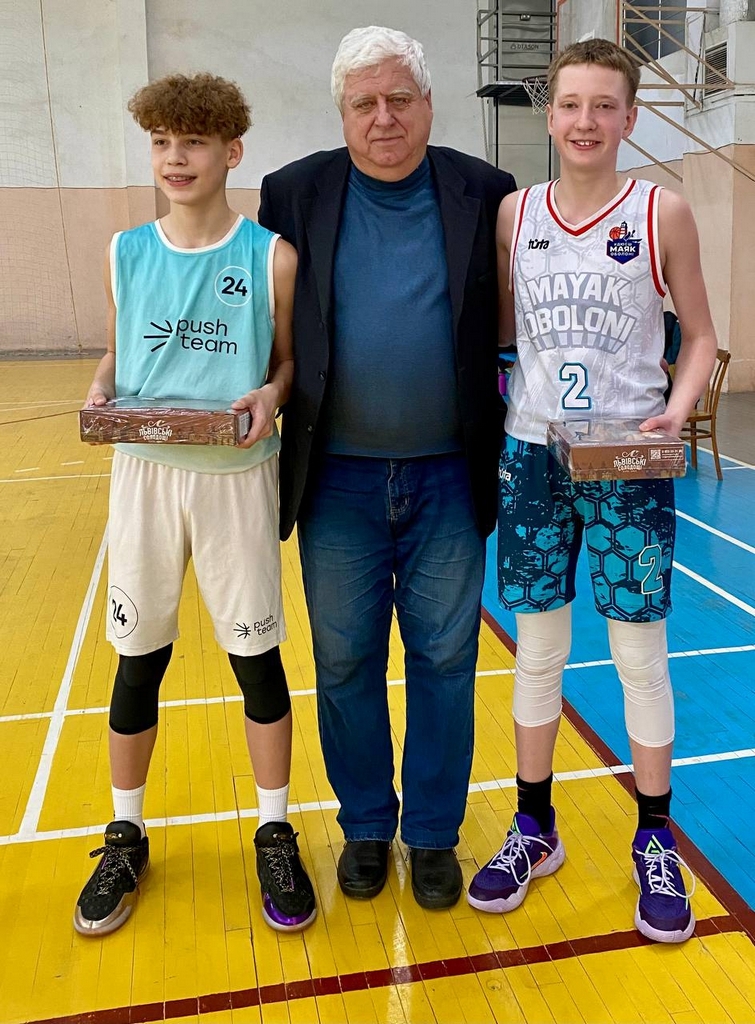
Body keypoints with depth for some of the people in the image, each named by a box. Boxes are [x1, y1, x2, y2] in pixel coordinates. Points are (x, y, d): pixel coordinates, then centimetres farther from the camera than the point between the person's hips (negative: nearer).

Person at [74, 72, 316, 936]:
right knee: (138, 659, 10)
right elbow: (116, 351, 15)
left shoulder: (271, 257, -2)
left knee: (256, 655, 5)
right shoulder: (124, 253, 5)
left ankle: (275, 835, 24)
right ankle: (126, 836, 30)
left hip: (237, 477, -2)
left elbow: (290, 361, 5)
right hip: (145, 474, 2)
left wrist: (271, 395, -16)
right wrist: (100, 392, -6)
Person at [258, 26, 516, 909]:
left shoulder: (484, 194, 3)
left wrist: (508, 451, -2)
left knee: (444, 660, 9)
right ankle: (365, 825, 31)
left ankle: (434, 832, 28)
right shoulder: (294, 193, 3)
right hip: (338, 476, 1)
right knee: (346, 662, 11)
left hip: (449, 477, 0)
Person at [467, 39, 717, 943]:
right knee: (538, 648, 11)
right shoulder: (514, 213, 5)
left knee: (640, 655, 5)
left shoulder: (663, 212, -2)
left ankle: (655, 843, 25)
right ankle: (534, 829, 28)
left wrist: (675, 412, -14)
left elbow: (699, 335, 3)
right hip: (533, 455, 3)